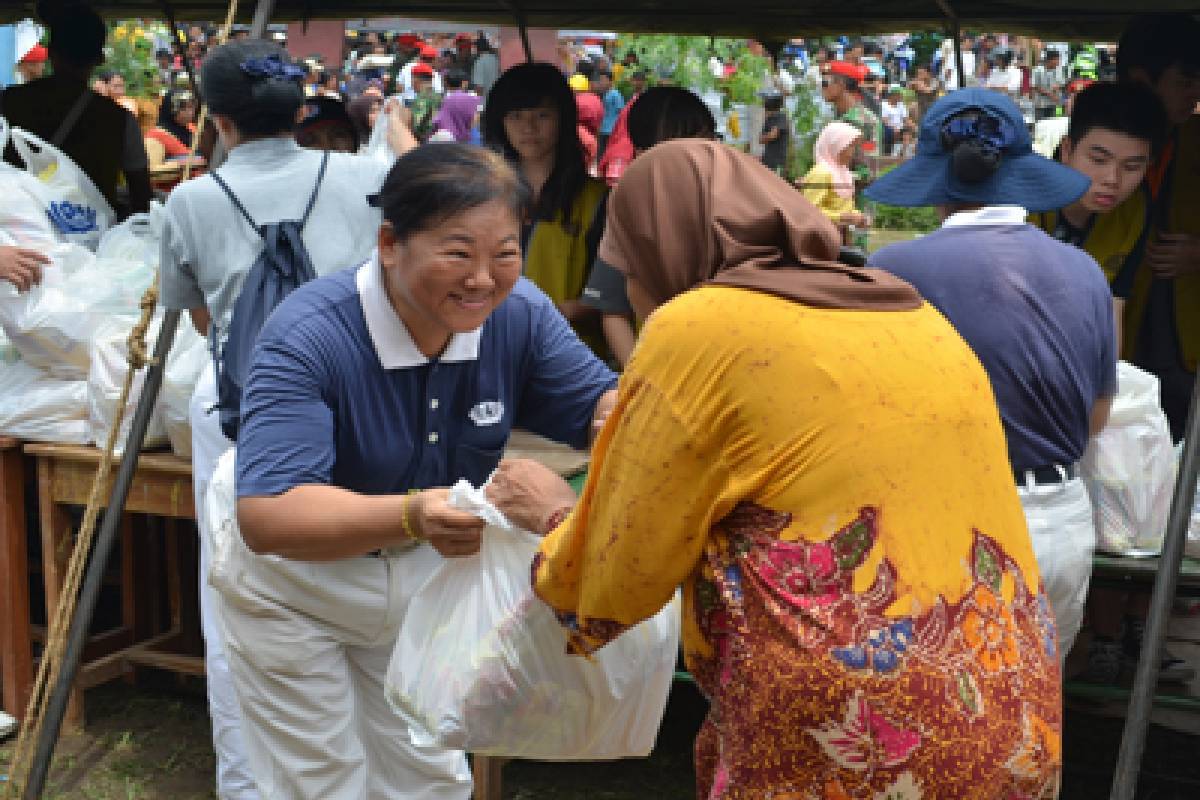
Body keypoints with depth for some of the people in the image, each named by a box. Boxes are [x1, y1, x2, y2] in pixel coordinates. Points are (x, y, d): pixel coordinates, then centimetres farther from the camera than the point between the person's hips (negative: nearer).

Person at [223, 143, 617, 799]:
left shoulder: (520, 314, -20)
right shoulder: (307, 337, -33)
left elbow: (596, 402, -8)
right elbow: (266, 516, -42)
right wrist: (409, 517, -59)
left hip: (425, 580, 4)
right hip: (295, 587, -4)